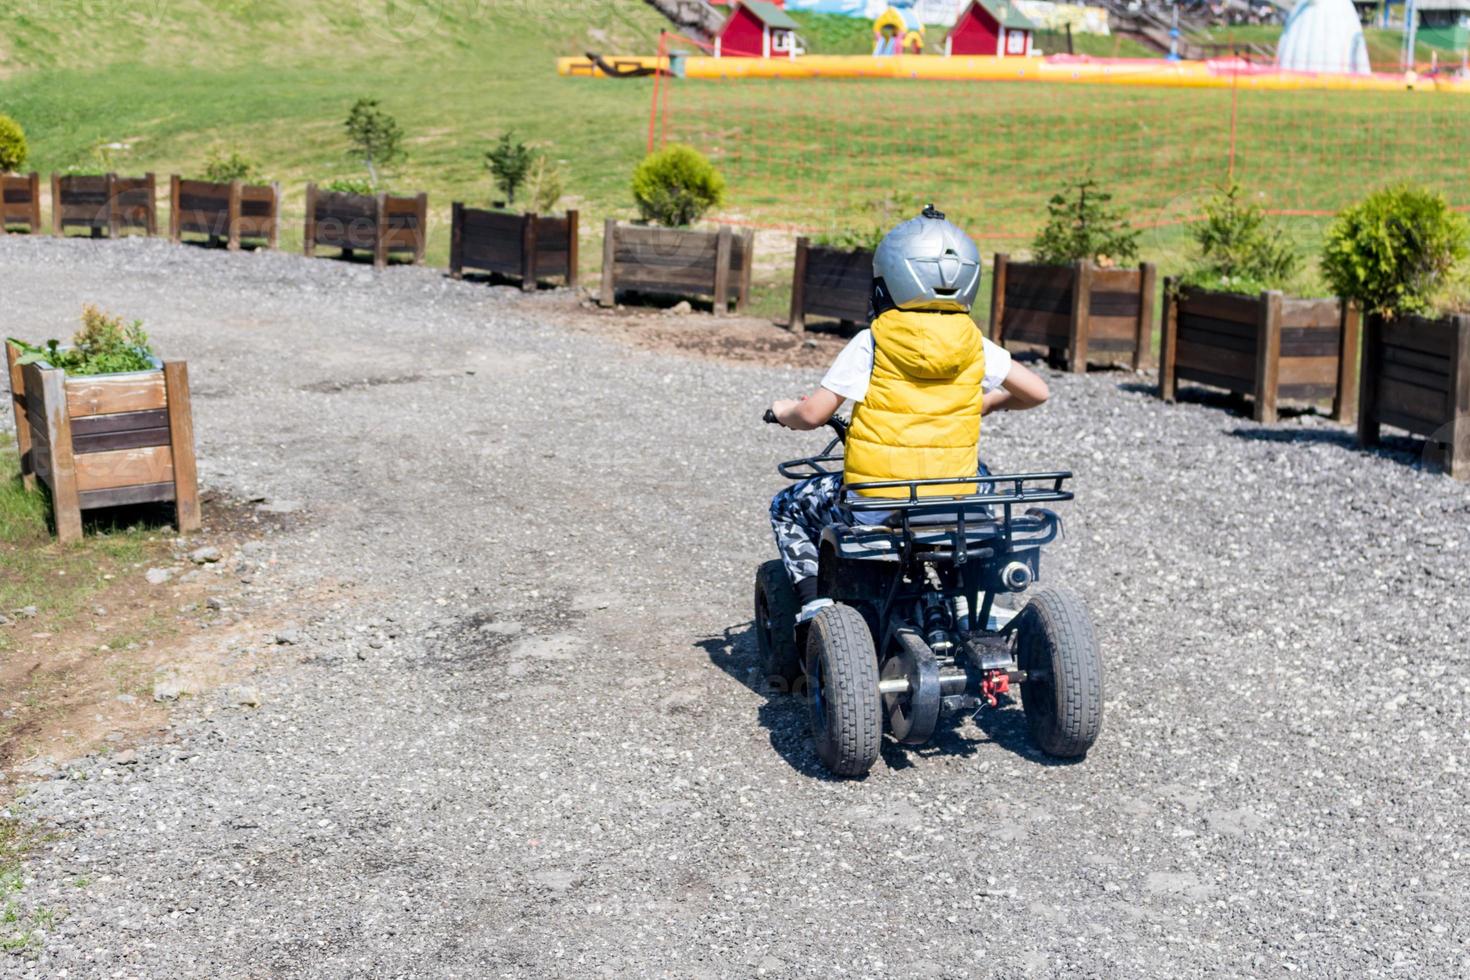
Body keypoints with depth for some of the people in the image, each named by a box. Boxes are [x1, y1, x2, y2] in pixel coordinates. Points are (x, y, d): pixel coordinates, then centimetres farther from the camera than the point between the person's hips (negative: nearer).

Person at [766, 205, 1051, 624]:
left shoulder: (872, 343, -8)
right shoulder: (973, 344, 1)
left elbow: (813, 414, -9)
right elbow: (1036, 391, 7)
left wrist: (786, 412, 14)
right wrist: (991, 400, 27)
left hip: (875, 504, -3)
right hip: (956, 505, 3)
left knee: (788, 508, 23)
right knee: (980, 475, 39)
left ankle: (814, 600, 5)